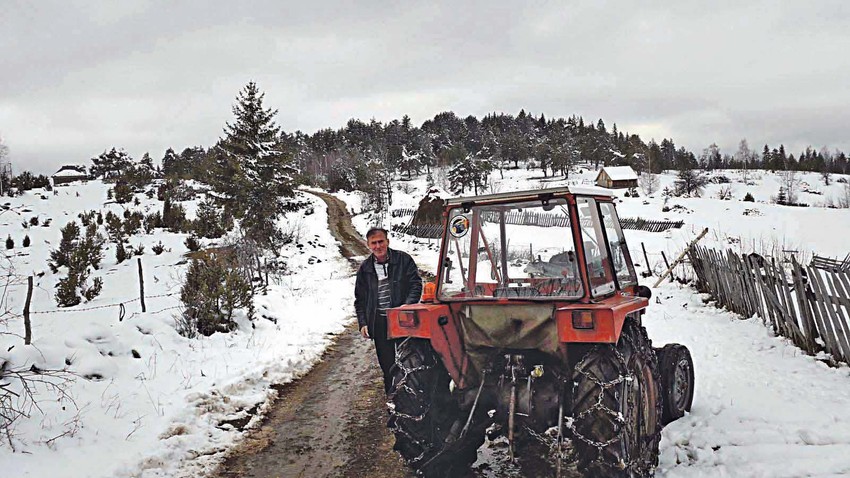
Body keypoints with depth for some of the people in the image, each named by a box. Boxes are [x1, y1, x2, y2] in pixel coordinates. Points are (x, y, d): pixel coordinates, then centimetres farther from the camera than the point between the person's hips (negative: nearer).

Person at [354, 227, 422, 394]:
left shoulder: (403, 259, 1)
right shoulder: (365, 268, 9)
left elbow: (416, 284, -2)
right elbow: (360, 299, 14)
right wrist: (363, 323, 4)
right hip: (379, 322, 2)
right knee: (387, 364, 7)